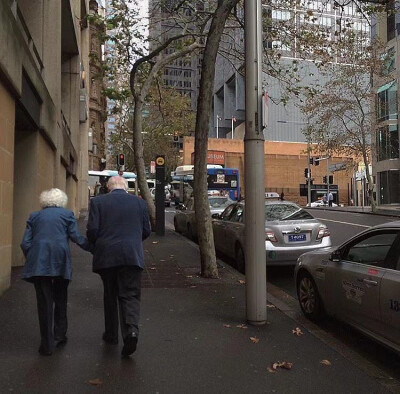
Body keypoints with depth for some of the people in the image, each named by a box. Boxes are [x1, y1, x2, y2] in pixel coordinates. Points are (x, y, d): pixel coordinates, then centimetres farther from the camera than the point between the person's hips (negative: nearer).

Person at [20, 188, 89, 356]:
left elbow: (25, 243, 8)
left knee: (44, 301, 4)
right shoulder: (67, 214, 10)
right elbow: (77, 237, 0)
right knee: (60, 299, 18)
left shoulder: (34, 216, 16)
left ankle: (47, 344, 8)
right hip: (60, 262, -1)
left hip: (38, 263, 1)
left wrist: (31, 260, 20)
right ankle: (60, 334, 24)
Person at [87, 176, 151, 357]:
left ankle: (111, 334, 27)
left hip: (106, 256, 1)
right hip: (132, 256, 0)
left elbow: (92, 230, -7)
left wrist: (96, 245, 13)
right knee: (130, 295, 2)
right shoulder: (139, 202, 5)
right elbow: (146, 231, 7)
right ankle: (131, 330, -19)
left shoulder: (98, 201, 0)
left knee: (110, 296, 16)